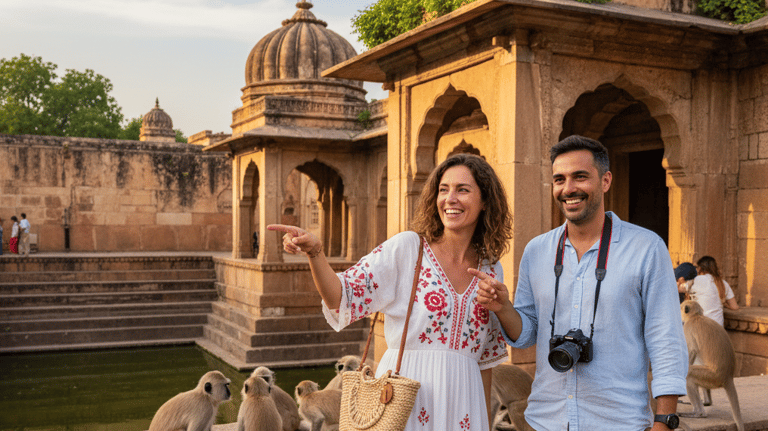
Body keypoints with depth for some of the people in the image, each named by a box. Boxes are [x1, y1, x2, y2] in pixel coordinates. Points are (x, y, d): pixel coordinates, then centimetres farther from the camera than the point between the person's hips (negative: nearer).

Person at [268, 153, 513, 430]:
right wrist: (314, 253, -29)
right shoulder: (406, 248, -5)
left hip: (461, 403, 4)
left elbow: (486, 355, 13)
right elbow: (343, 298, -13)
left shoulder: (491, 271, 6)